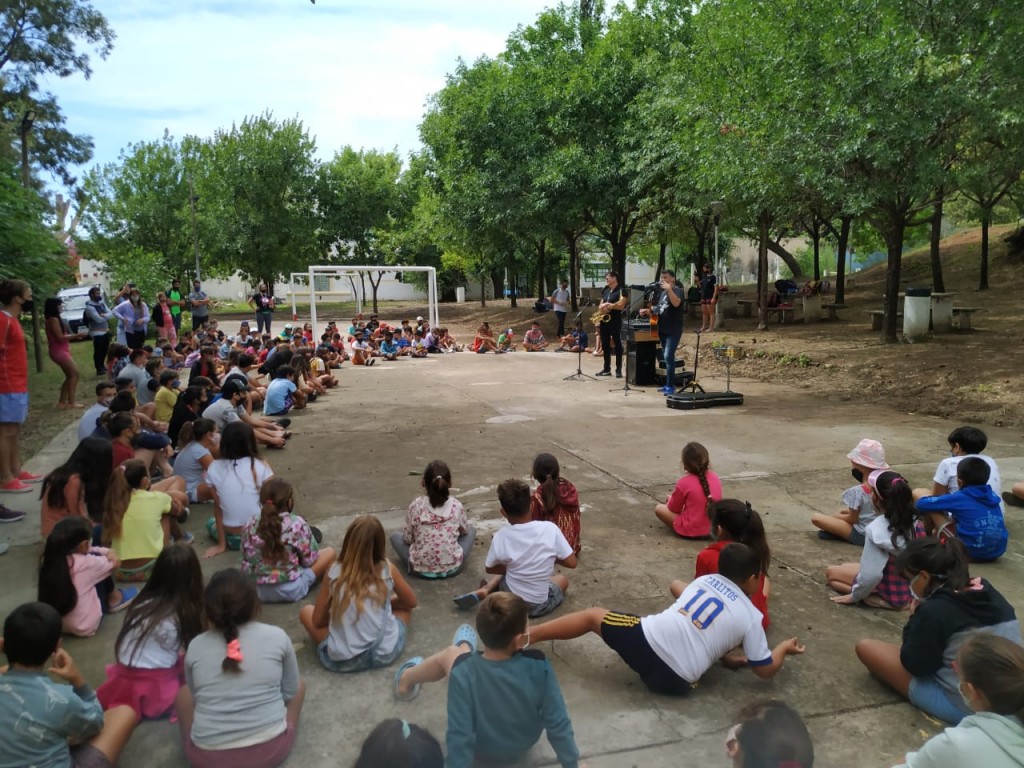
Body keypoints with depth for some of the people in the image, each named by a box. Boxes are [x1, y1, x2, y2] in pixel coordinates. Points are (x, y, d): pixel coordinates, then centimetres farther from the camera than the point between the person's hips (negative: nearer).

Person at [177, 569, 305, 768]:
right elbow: (290, 692, 6)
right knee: (299, 685, 26)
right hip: (271, 749, -1)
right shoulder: (277, 636, -4)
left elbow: (196, 696, 14)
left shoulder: (195, 647, 0)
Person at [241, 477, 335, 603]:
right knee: (329, 552, 9)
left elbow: (246, 563, 3)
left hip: (258, 591, 6)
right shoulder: (297, 524, -16)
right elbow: (309, 559, -6)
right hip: (290, 591, -5)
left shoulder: (249, 526, -5)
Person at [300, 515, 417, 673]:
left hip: (341, 660, -1)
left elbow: (318, 620, 3)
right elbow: (411, 602, 12)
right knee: (405, 606, 28)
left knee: (306, 611, 22)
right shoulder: (388, 570, -5)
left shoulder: (334, 571, -5)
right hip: (385, 653, 1)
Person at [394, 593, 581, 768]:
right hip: (523, 747, 2)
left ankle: (406, 679, 45)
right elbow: (558, 724, -22)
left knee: (451, 653, 13)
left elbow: (460, 738, -30)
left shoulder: (464, 672, -36)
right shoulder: (538, 666, -31)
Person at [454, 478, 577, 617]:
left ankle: (484, 591, 8)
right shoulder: (550, 528, -19)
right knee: (562, 579, 29)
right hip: (540, 605, -3)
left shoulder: (501, 537, -16)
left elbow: (489, 568, 1)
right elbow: (571, 562, -10)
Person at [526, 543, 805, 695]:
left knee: (592, 615, 22)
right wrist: (785, 648, 37)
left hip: (646, 637, 3)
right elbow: (765, 669, 15)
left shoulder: (705, 580, 19)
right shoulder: (751, 617, 8)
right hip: (673, 680, -2)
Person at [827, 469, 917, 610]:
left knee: (830, 572, 12)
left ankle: (878, 599, -4)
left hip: (890, 591, -8)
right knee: (846, 567, 27)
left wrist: (854, 596, -11)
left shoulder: (876, 530, -29)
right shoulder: (914, 521, -10)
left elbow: (870, 575, -28)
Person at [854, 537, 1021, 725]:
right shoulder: (989, 594, -1)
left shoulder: (934, 610, -22)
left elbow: (914, 665, -13)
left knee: (865, 647, -3)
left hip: (961, 708, -7)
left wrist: (916, 618, -3)